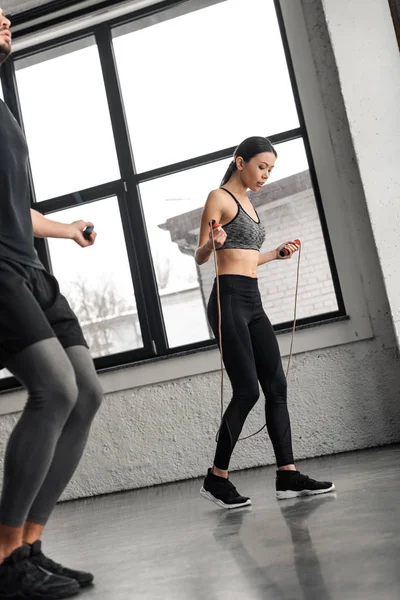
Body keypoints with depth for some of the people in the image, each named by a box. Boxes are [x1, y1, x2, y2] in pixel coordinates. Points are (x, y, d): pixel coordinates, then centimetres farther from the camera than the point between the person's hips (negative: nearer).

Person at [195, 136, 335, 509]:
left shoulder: (247, 203, 22)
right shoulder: (220, 197, -2)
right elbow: (200, 257, -6)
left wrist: (276, 254, 32)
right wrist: (211, 243, -27)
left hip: (253, 302, 9)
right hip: (230, 300, -9)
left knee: (276, 386, 2)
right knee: (247, 390, -11)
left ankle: (288, 476, 4)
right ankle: (216, 479, -1)